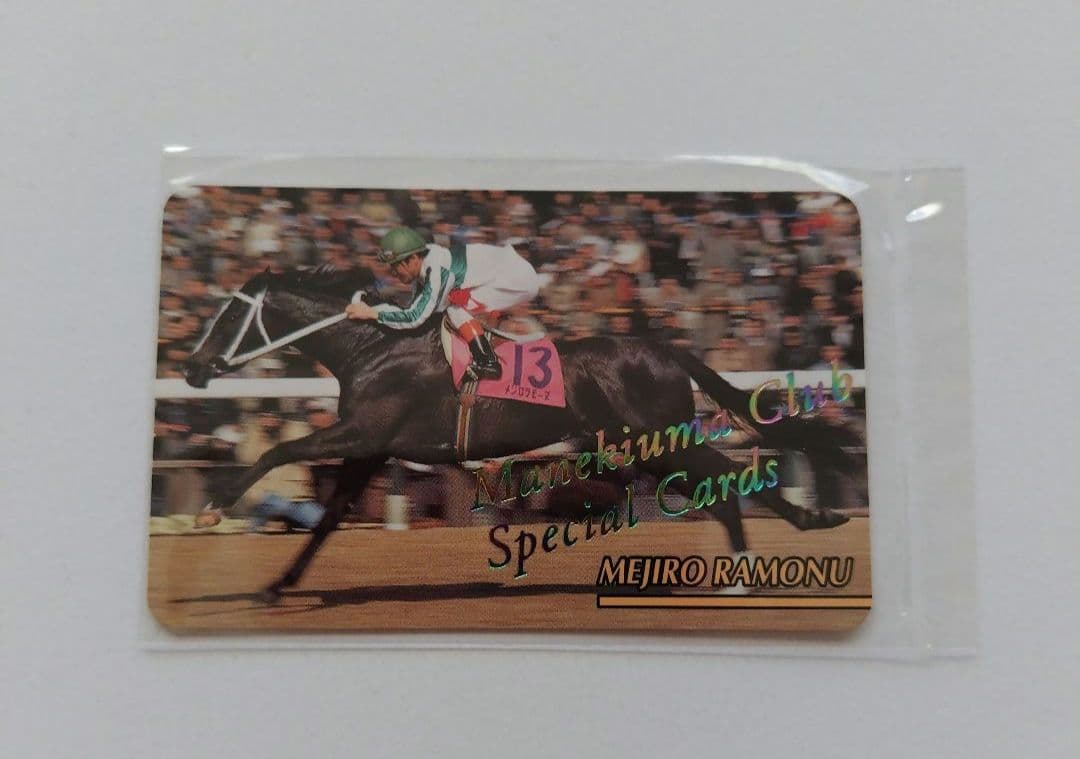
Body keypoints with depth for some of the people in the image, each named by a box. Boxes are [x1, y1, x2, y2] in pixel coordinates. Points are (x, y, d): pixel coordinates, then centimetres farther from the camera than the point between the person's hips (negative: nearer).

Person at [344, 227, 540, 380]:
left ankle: (488, 362, -13)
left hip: (522, 279, -9)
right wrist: (374, 303, 0)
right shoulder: (424, 264, 1)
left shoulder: (436, 270, -26)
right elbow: (416, 308, 9)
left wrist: (370, 312, -21)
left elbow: (415, 318, -26)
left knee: (456, 306, -17)